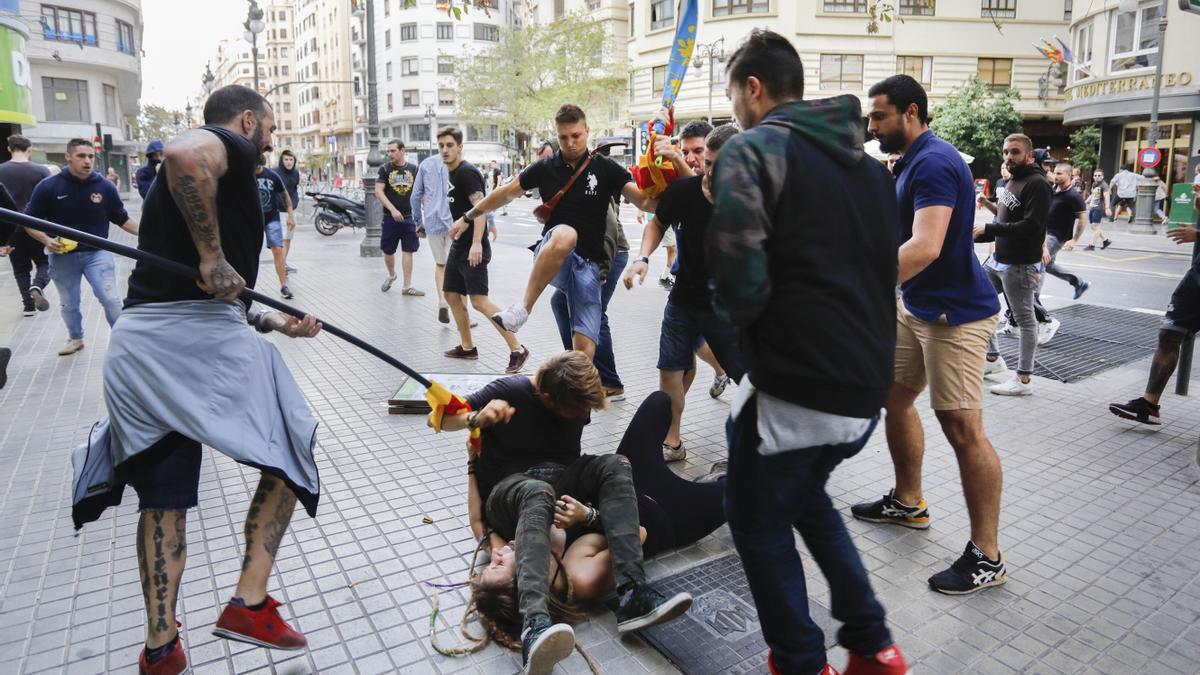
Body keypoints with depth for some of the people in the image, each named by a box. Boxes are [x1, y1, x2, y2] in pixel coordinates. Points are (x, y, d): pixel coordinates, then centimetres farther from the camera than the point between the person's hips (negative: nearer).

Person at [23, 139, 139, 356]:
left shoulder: (105, 186, -7)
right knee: (69, 304, 16)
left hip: (97, 253, -1)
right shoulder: (48, 186, -10)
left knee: (110, 299, -10)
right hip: (63, 256, 1)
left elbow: (122, 219, 2)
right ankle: (75, 338, 39)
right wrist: (46, 240, -19)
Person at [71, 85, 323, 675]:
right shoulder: (230, 145, 1)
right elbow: (182, 152, -26)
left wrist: (276, 324, 32)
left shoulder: (171, 186, 28)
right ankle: (249, 605, 9)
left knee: (162, 494, 16)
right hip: (200, 340, -8)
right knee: (288, 456, 9)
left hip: (137, 345, 9)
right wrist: (214, 256, -20)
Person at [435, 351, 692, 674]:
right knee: (538, 492, -40)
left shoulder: (576, 401, 2)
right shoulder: (508, 392, -13)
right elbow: (436, 419, -11)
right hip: (507, 489, -5)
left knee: (614, 465, -24)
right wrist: (477, 418, -28)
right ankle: (535, 624, -61)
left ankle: (633, 594, -38)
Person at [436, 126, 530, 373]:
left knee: (479, 301, -15)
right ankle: (467, 347, 26)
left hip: (472, 249, -10)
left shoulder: (466, 172, -13)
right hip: (459, 247, 10)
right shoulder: (452, 174, 16)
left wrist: (476, 243, -32)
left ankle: (517, 349, -12)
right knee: (452, 295, 14)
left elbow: (481, 206, -24)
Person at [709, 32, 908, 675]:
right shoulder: (865, 159, 15)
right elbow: (882, 266, 17)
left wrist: (744, 320, 0)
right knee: (804, 496, 28)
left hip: (794, 382, -8)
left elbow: (741, 279, -19)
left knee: (758, 522, 13)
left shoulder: (752, 149, -10)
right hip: (866, 381, 8)